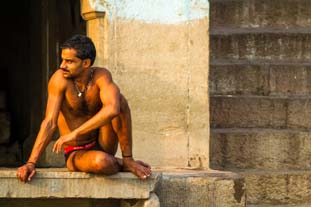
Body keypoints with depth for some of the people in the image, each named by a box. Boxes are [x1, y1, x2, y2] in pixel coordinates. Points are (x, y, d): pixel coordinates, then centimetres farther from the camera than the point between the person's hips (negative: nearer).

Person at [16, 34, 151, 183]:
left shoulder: (101, 76, -15)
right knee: (101, 162, -38)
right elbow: (50, 123, -20)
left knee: (119, 100, -23)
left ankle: (128, 159, -14)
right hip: (76, 154, -2)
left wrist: (74, 134, -35)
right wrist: (31, 163, -28)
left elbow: (112, 109, -34)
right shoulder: (60, 79, -16)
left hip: (102, 145, 2)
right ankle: (122, 165, -3)